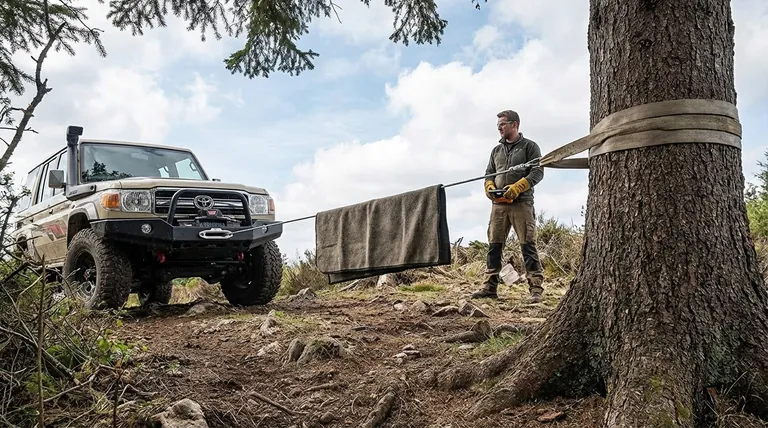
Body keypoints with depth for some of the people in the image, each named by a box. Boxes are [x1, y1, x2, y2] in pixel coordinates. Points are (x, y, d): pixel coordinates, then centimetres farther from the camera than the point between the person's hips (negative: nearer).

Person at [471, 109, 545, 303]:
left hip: (521, 204, -5)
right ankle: (490, 287, 8)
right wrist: (489, 186, -1)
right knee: (494, 245, 3)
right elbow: (489, 173, 22)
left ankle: (536, 289, -4)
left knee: (528, 246, -6)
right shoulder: (497, 150, 21)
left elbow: (538, 172, -5)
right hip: (498, 204, 5)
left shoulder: (529, 146, 4)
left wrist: (517, 187, -17)